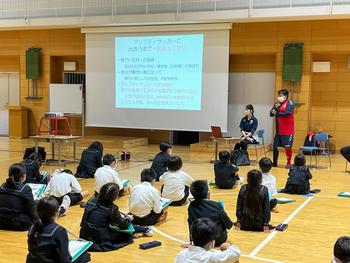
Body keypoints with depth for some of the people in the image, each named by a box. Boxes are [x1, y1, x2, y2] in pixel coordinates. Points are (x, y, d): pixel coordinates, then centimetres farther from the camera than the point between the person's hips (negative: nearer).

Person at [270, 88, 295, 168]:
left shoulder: (290, 103, -7)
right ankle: (274, 163, 18)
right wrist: (275, 108, -15)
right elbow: (271, 114, 3)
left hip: (287, 130, -6)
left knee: (288, 147, -5)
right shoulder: (277, 104, 11)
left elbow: (287, 113, -21)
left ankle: (289, 163, 6)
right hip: (279, 130, 6)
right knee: (275, 146, 7)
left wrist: (277, 113, -15)